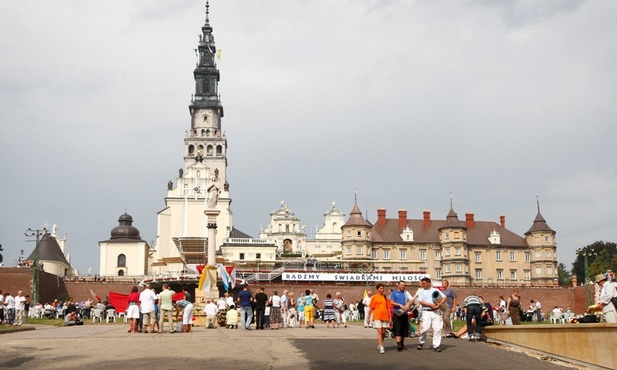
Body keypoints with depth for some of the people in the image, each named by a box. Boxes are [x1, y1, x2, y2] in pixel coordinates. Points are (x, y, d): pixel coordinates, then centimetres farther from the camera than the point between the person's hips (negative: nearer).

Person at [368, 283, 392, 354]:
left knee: (383, 332, 8)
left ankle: (379, 345, 25)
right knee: (379, 331, -11)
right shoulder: (374, 297, 0)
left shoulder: (386, 297, 11)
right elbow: (371, 308, 1)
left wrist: (390, 317, 7)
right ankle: (381, 347, -14)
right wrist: (368, 317, 0)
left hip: (385, 317, 4)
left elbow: (389, 307, 14)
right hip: (377, 317, -4)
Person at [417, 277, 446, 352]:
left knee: (437, 328, -6)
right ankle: (421, 342, 12)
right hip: (426, 312, -1)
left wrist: (439, 304, -7)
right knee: (425, 328, -10)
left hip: (436, 311, 2)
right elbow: (420, 301, -2)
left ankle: (436, 346, 0)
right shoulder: (421, 291, 11)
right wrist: (430, 304, -11)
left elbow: (444, 297, 10)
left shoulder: (435, 290, 14)